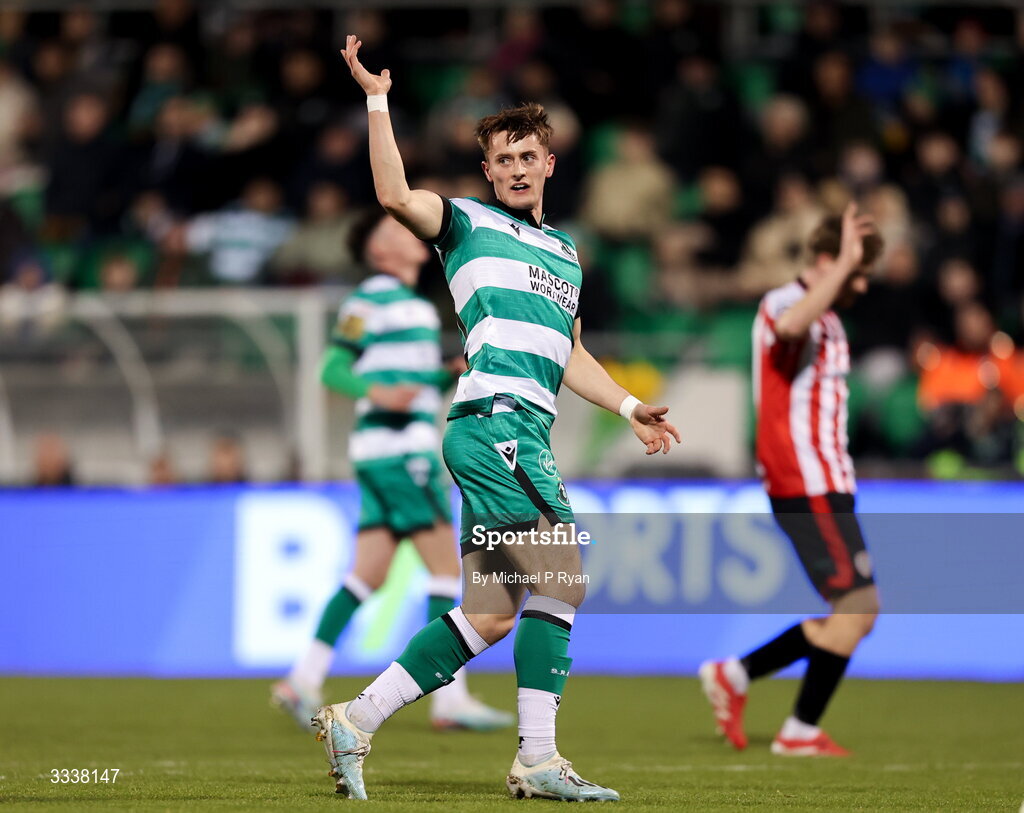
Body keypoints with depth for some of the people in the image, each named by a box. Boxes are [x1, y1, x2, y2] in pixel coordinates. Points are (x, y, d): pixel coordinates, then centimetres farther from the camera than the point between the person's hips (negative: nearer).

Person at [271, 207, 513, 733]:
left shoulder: (414, 304, 22)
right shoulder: (370, 301, -6)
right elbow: (332, 370, -10)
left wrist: (454, 374, 10)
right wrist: (378, 392, -26)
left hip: (411, 447, 10)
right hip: (395, 447, -10)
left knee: (368, 574, 7)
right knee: (446, 565, -10)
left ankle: (303, 681, 8)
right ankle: (450, 698, -10)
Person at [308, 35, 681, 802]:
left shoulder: (564, 251, 27)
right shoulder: (470, 224, 5)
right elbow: (396, 195, -13)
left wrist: (630, 407, 26)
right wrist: (377, 102, -16)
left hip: (526, 436, 8)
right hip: (494, 420, -8)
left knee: (490, 614, 4)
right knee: (562, 581, -15)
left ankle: (355, 721, 10)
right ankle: (538, 761, -13)